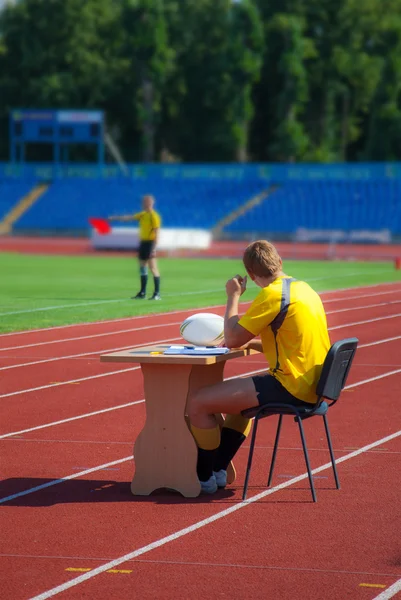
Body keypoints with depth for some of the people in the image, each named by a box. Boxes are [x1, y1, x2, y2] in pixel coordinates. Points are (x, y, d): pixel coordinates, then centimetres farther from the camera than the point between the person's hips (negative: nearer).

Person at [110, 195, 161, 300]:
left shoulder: (154, 216, -13)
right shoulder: (143, 214, 12)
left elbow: (156, 232, -17)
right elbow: (129, 217, 22)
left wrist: (154, 248, -23)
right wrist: (115, 218, 24)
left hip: (150, 242, -9)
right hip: (143, 242, 9)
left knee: (153, 267, -10)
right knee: (142, 267, 11)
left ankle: (157, 294, -10)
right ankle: (142, 293, 17)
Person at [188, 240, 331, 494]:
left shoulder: (272, 295, -16)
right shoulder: (303, 289, 12)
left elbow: (232, 339, -11)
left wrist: (234, 296, 0)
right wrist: (251, 343, 15)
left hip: (289, 387, -10)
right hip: (310, 385, 10)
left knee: (198, 403, -7)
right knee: (240, 396, 36)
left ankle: (205, 477, 5)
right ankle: (218, 470, 33)